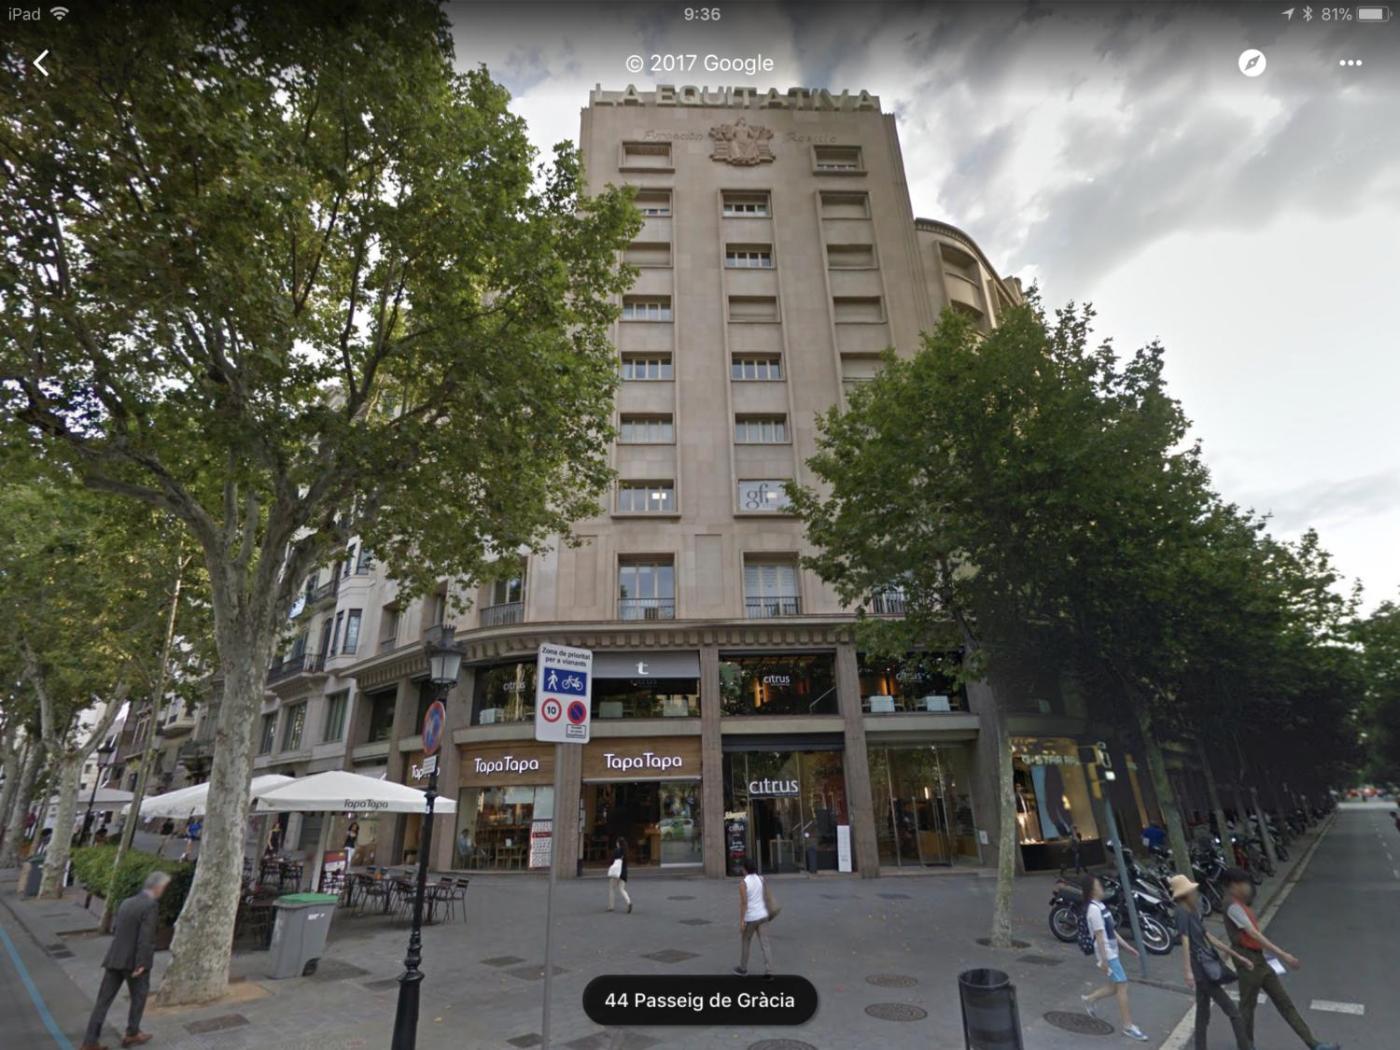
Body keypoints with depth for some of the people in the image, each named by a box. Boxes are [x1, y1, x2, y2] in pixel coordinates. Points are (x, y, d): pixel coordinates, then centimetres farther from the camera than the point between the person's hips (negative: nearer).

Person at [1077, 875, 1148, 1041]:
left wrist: (1126, 946, 16)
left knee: (1116, 986, 15)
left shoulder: (1100, 905, 9)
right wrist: (1103, 960, -21)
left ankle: (1090, 999, 29)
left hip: (1112, 952, 9)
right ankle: (1128, 1026, 8)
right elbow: (1099, 936, -22)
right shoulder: (1094, 909, -22)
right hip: (1107, 954, -9)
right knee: (1122, 987, -3)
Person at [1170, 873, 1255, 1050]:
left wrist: (1238, 957, 21)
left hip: (1205, 968, 9)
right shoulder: (1183, 912, -17)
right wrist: (1188, 971, -29)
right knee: (1233, 1012, -1)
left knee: (1203, 1014, 14)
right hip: (1202, 970, -9)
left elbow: (1208, 937, 19)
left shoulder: (1193, 912, 13)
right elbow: (1185, 941, -24)